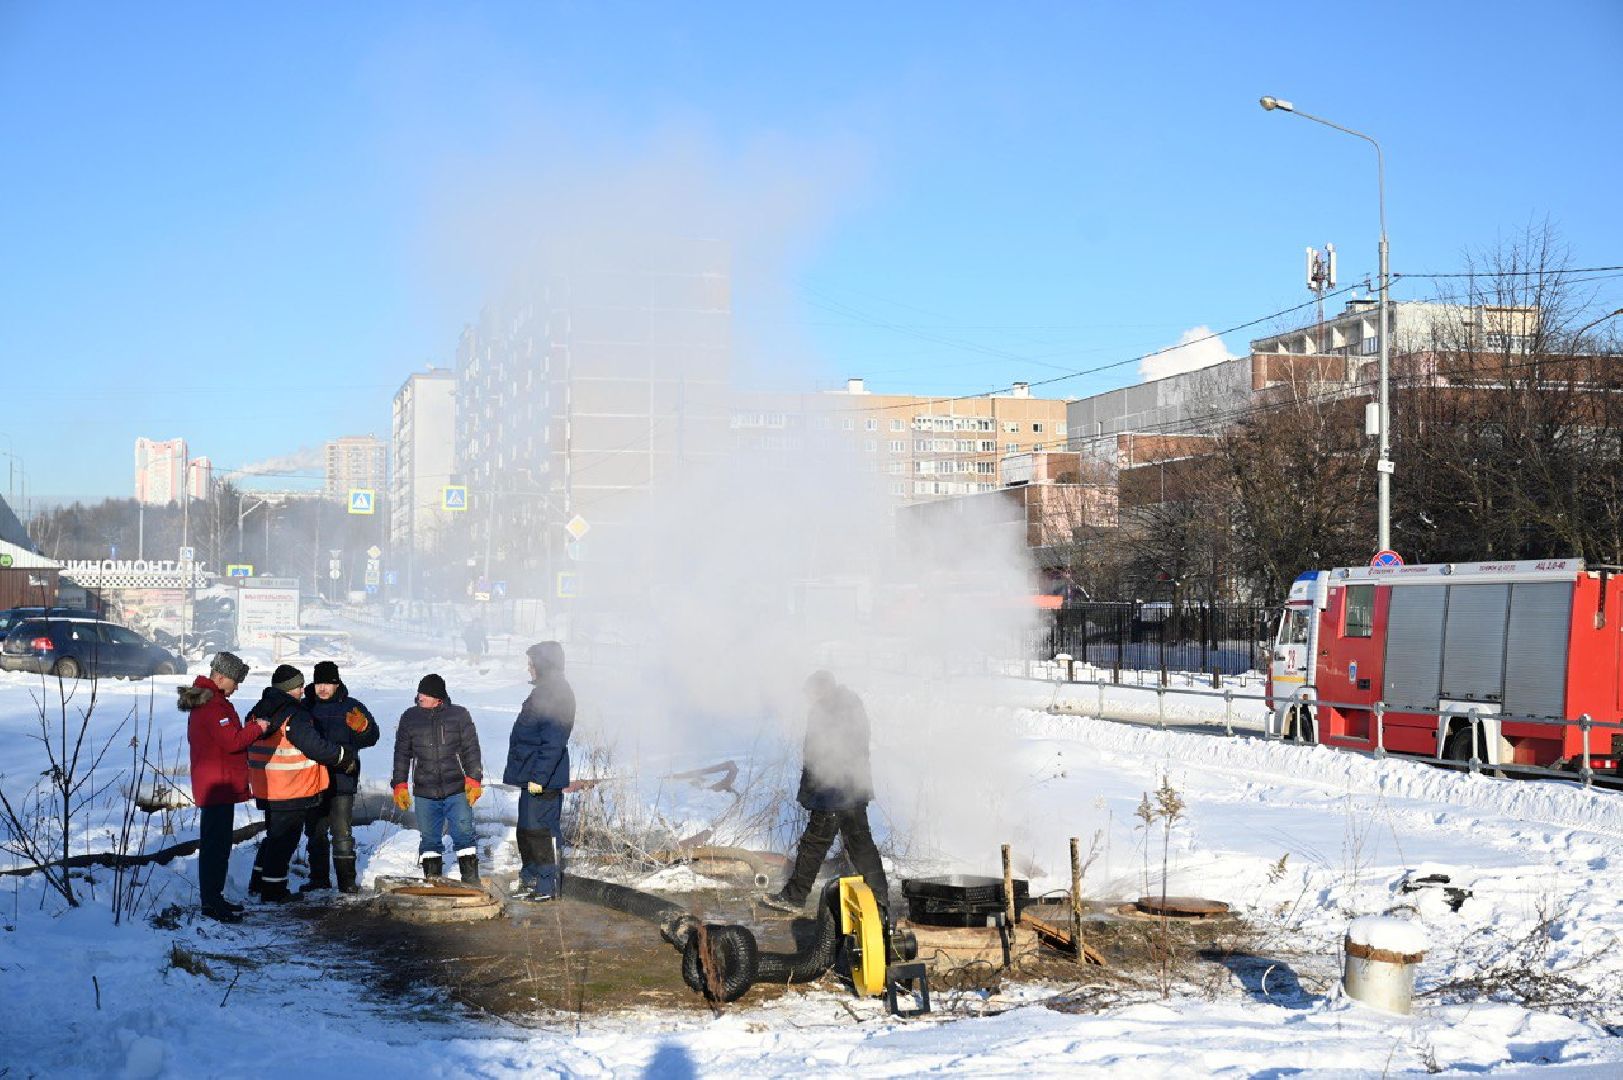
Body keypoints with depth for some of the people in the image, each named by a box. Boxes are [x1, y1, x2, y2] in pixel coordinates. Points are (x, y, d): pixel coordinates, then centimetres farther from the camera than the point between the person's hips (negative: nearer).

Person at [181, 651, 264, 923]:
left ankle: (213, 898, 23)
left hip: (209, 785, 11)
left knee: (215, 842, 16)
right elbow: (233, 741, -22)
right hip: (219, 785, -11)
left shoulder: (202, 701, 16)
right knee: (216, 844, -7)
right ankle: (211, 902, -5)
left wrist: (248, 729, 6)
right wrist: (257, 728, -9)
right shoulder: (214, 706, -18)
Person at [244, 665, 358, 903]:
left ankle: (260, 880, 28)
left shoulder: (258, 712, 9)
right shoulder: (295, 716, -19)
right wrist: (347, 758, -7)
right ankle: (273, 887, 5)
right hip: (291, 792, -9)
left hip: (265, 789, 9)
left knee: (274, 834, 22)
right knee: (285, 837, 1)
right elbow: (317, 748, -19)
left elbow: (249, 745, 20)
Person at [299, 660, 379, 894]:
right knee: (315, 833, 11)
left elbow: (371, 738, -7)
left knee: (342, 832, -6)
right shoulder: (306, 707, 7)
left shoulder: (352, 708, -1)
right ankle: (318, 877, 21)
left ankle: (346, 879, 0)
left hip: (342, 781, -4)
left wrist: (362, 726, -28)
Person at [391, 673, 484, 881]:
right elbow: (402, 754, 11)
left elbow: (471, 750, 3)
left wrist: (474, 780, -5)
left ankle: (472, 883, 6)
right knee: (429, 839, 6)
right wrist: (400, 786, 6)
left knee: (464, 834, -2)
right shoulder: (409, 718, 6)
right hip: (425, 793, 2)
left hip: (457, 790, -2)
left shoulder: (459, 715, 1)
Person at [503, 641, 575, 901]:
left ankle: (547, 886, 2)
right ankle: (529, 879, 27)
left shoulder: (556, 696, -18)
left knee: (539, 830, -5)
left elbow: (553, 743, -23)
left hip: (542, 778, -10)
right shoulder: (545, 691, 15)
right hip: (530, 775, 10)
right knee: (524, 828, 16)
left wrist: (538, 777, -25)